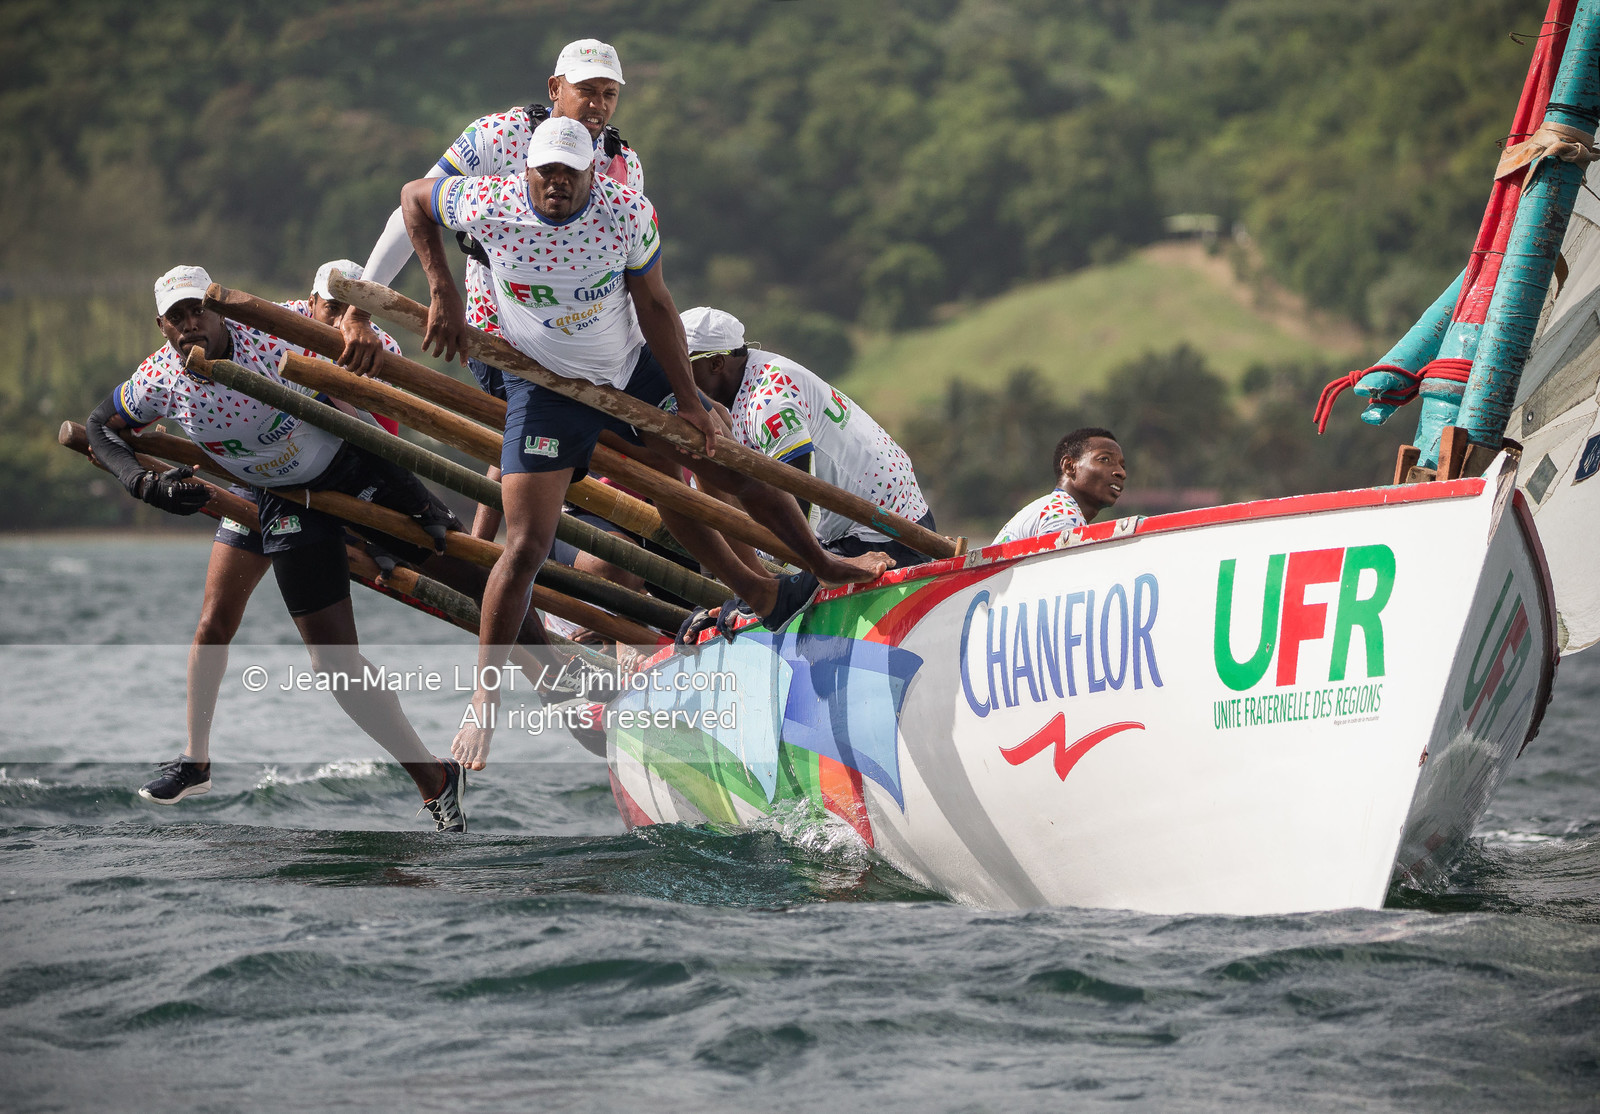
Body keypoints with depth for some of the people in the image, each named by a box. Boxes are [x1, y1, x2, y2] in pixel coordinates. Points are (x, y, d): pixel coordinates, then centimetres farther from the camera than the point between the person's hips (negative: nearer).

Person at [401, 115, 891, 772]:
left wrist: (690, 404, -5)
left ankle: (822, 567, 33)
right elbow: (413, 197, -4)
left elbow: (654, 306, -9)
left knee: (729, 467, 7)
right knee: (526, 545, -12)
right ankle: (482, 700, -1)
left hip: (634, 369, 2)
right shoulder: (489, 206, -24)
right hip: (546, 389, -2)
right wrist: (442, 294, -10)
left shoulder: (628, 213, -21)